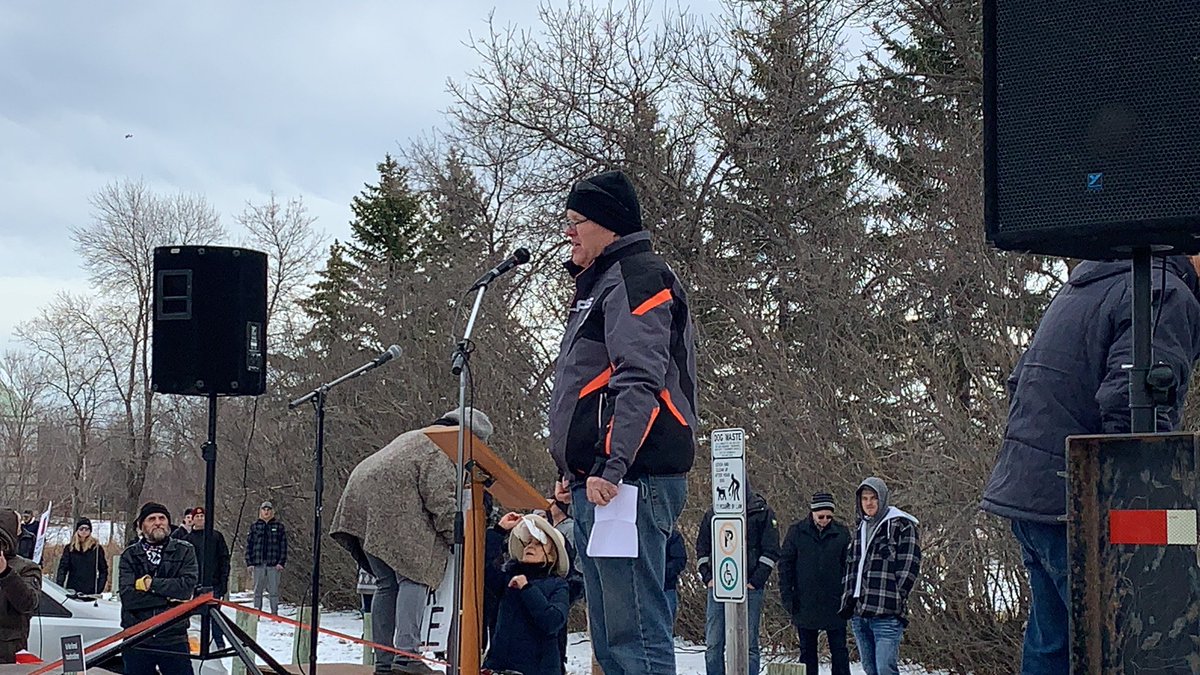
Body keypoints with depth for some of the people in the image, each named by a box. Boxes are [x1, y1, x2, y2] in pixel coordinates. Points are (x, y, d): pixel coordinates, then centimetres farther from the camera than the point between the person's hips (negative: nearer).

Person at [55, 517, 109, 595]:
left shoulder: (96, 548, 5)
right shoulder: (70, 548, 9)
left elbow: (103, 570, 6)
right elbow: (62, 569, 4)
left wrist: (99, 589, -4)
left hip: (90, 592, -1)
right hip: (72, 591, 1)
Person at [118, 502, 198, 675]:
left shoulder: (184, 551, 3)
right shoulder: (130, 555, 4)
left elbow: (187, 586, -12)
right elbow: (127, 596, -9)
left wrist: (150, 583, -11)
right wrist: (169, 597, -12)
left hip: (173, 638, -1)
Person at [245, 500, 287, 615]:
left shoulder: (279, 526, 6)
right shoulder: (254, 526, 8)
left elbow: (283, 546, 4)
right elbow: (249, 545, 7)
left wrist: (281, 562, -5)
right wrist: (249, 563, -1)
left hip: (273, 564, -1)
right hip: (258, 564, 1)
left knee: (273, 590, -1)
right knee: (257, 590, 5)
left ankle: (274, 614, 3)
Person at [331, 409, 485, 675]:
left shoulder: (417, 437, 31)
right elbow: (439, 495, -13)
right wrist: (455, 536, -8)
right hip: (393, 510, -10)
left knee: (387, 584, 10)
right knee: (414, 578, -12)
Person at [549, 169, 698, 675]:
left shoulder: (636, 277, -5)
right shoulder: (598, 286, 27)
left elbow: (641, 381, -18)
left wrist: (610, 469, -26)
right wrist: (573, 473, 23)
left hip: (627, 483, -11)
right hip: (595, 483, 11)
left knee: (634, 634, -14)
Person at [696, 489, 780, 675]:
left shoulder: (762, 512, 2)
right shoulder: (712, 514, 13)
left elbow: (771, 551, -2)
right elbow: (702, 549, 17)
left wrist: (755, 581, -9)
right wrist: (708, 577, 3)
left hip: (749, 588, -3)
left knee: (749, 644, -2)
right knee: (713, 645, 0)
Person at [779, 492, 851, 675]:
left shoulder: (842, 532, 0)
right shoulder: (797, 531, -1)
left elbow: (849, 565, 4)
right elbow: (785, 563, 2)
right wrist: (787, 595, -4)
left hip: (834, 603, 0)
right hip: (805, 603, 1)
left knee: (839, 650, 1)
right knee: (807, 651, 9)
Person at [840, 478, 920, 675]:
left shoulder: (902, 526, -1)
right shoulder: (860, 530, 21)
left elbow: (910, 565, -7)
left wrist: (896, 600, -12)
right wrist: (847, 599, 12)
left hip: (887, 615, -7)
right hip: (859, 613, 7)